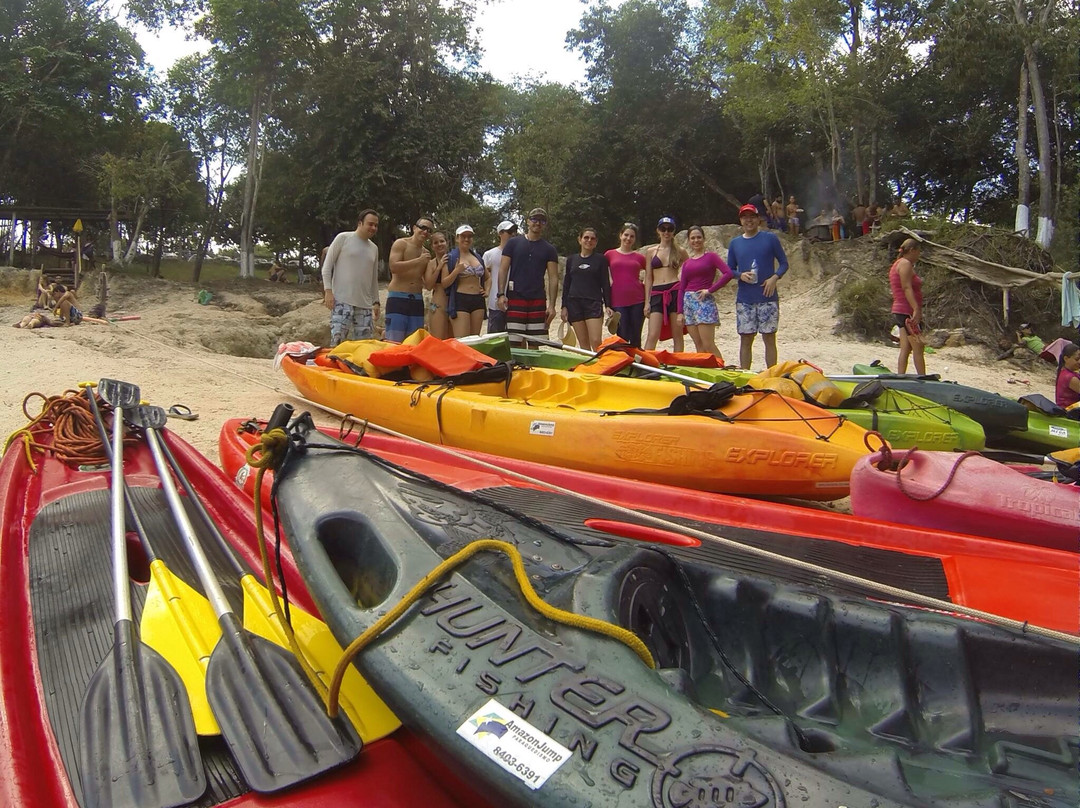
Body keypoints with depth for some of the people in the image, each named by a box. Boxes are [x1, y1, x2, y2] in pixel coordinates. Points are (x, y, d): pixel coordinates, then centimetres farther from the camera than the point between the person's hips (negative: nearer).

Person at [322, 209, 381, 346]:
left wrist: (376, 301, 17)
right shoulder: (343, 238, 2)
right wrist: (328, 291, -10)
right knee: (337, 341, -13)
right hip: (342, 300, -5)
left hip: (365, 304, 5)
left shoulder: (374, 248, 17)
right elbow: (327, 266, 0)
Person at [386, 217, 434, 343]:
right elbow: (393, 267, -16)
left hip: (417, 300, 6)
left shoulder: (426, 253, 18)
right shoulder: (401, 244, 0)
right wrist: (419, 261, -15)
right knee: (394, 342, -13)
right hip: (397, 299, -6)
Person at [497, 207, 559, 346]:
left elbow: (553, 278, 5)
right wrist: (501, 294, -7)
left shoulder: (549, 249, 10)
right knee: (514, 344, -5)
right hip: (514, 299, -1)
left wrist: (552, 305, -4)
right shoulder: (513, 243, 8)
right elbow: (503, 269, 5)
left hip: (538, 300, 2)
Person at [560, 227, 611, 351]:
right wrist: (564, 306, 6)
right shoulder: (571, 259, 13)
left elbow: (605, 284, 5)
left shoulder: (601, 260, 7)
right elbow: (566, 284, 14)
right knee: (583, 343, 3)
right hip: (574, 303, 3)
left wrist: (608, 305, -4)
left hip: (594, 303, -2)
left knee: (596, 342, -15)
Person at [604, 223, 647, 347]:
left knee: (635, 338, 5)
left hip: (637, 300, 1)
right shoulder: (610, 255, 7)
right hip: (618, 301, -1)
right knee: (622, 338, -2)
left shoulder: (639, 257, 8)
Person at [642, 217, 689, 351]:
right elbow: (648, 277, 10)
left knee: (677, 335, 2)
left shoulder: (680, 251, 9)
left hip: (675, 292, 0)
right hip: (657, 294, 0)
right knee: (652, 336, -8)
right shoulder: (650, 251, 11)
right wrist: (647, 302, 3)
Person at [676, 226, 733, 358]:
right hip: (688, 302, 5)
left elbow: (728, 273, -11)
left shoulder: (710, 256, 2)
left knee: (708, 345, -12)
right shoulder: (687, 262, 15)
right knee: (698, 346, 5)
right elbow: (681, 288, 14)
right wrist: (680, 312, 7)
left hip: (704, 301, -5)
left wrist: (710, 290, -12)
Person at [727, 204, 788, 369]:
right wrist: (740, 275, -8)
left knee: (769, 338, 2)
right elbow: (729, 270, 13)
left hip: (767, 298, -2)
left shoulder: (770, 238, 2)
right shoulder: (735, 243, 9)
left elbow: (784, 263, 4)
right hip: (744, 299, 2)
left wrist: (775, 278, -14)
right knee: (745, 340, 5)